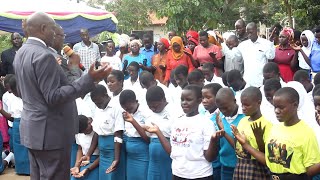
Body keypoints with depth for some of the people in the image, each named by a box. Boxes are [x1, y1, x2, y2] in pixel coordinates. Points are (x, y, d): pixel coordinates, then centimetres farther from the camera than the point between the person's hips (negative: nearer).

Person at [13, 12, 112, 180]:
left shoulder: (21, 53, 9)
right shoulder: (43, 55, -21)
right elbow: (53, 97, -23)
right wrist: (89, 79, -25)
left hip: (32, 128, 10)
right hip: (48, 131, -10)